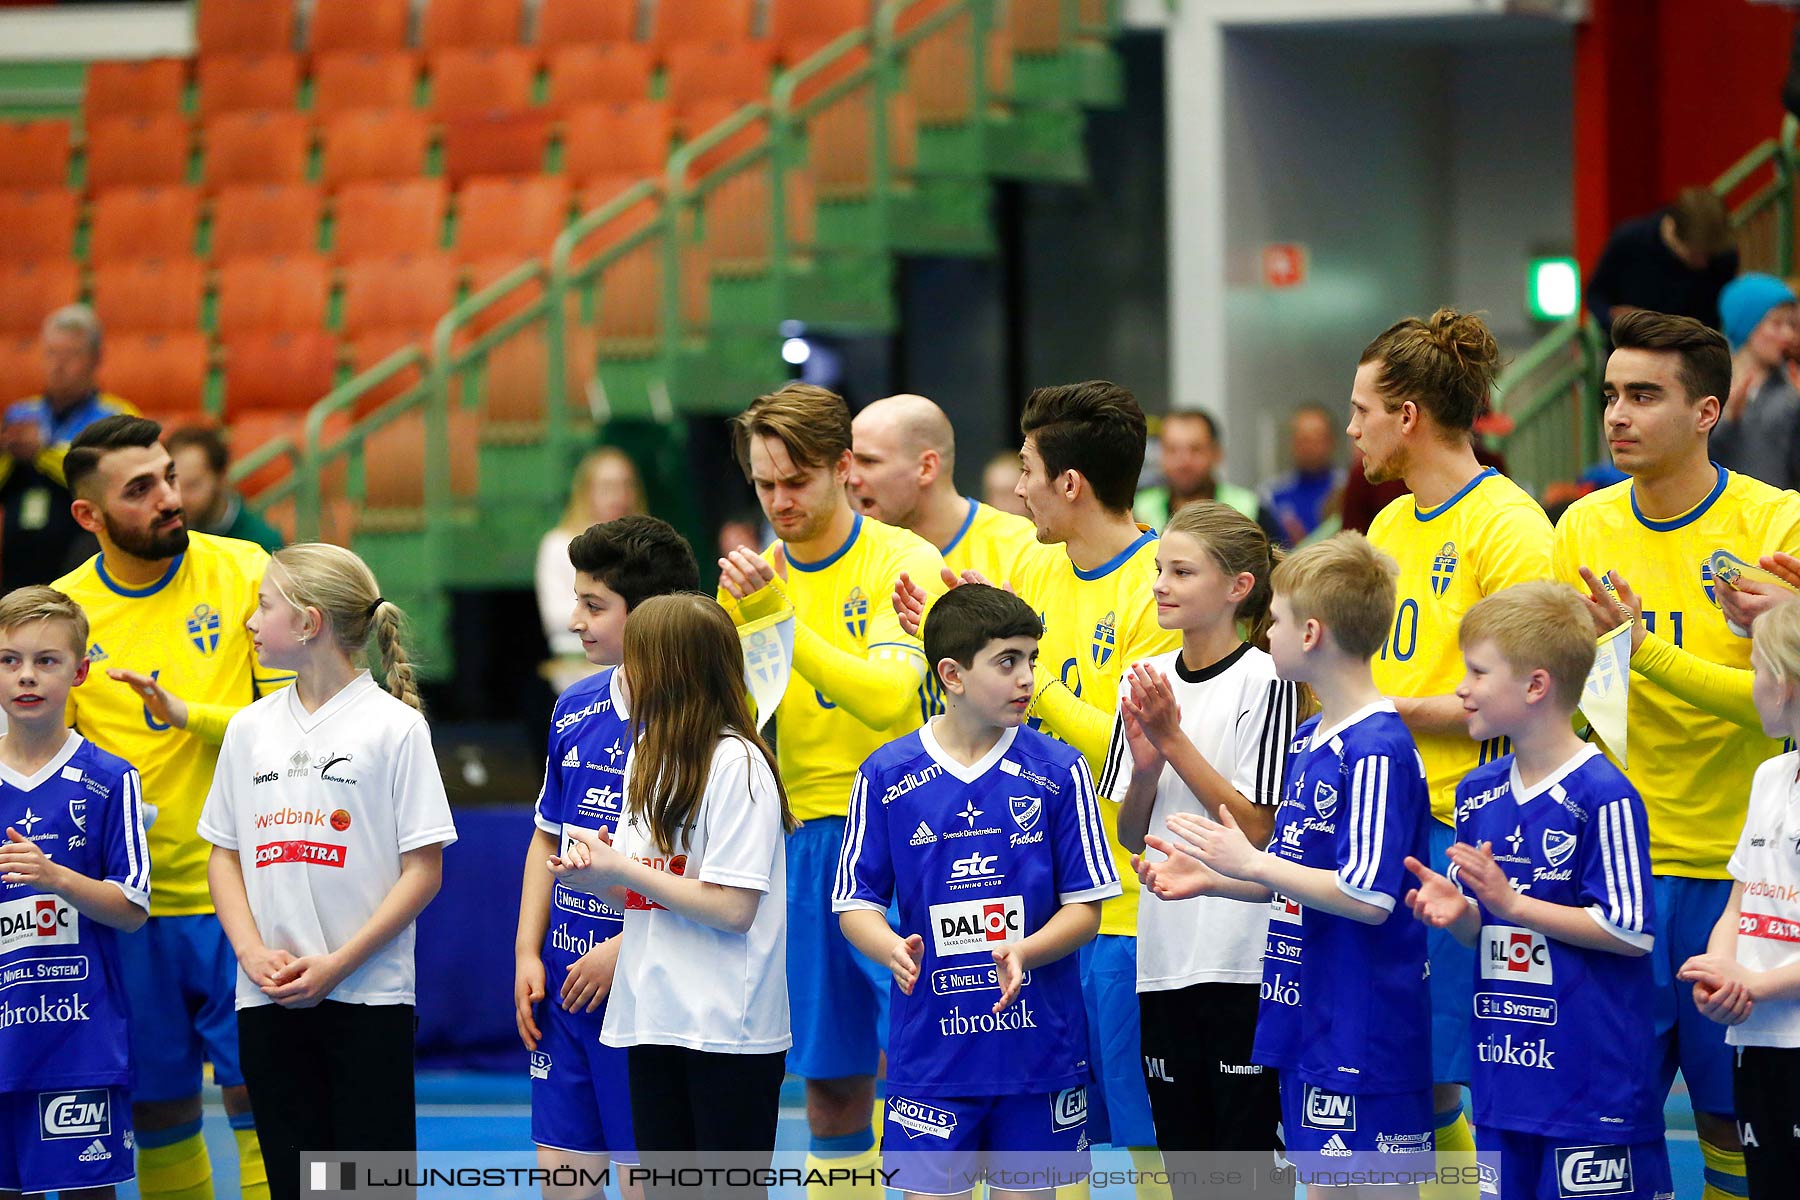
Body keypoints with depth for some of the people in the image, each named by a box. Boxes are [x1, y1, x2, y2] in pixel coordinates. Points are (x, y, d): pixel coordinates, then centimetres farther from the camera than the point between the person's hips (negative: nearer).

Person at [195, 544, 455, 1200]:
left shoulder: (394, 726, -5)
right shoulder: (249, 728, 11)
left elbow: (424, 870, -7)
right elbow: (224, 854, 13)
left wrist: (339, 963, -15)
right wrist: (252, 951, -5)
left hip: (368, 995, -5)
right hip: (268, 999, 5)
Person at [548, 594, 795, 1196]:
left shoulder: (736, 764, -13)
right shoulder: (647, 757, 13)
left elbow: (732, 908, -18)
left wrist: (623, 870, -12)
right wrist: (592, 873, -5)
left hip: (729, 1027, -8)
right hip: (654, 1019, 8)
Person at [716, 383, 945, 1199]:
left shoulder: (904, 560, -6)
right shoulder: (755, 579, 10)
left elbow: (888, 698, -20)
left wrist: (782, 620, -25)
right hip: (809, 832, 5)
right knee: (829, 1082, 6)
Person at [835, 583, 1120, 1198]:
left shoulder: (1058, 771, -1)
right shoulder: (886, 776, 0)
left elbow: (1085, 908, 1)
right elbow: (857, 902, 4)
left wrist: (1025, 952, -19)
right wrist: (892, 949, -18)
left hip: (1039, 1048, 0)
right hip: (929, 1049, 0)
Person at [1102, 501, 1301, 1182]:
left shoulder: (1264, 682, -8)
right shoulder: (1146, 681, 9)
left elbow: (1256, 828, -13)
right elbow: (1132, 838, 12)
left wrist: (1174, 740, -14)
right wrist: (1145, 765, -8)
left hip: (1243, 954, -6)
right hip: (1165, 951, 6)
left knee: (1249, 1143, -1)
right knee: (1184, 1148, 11)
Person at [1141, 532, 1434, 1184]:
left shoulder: (1377, 752, -18)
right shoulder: (1309, 740, 13)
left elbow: (1368, 898, -22)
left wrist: (1252, 863, -18)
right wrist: (1210, 879, 11)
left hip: (1364, 1030, -10)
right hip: (1309, 1025, 10)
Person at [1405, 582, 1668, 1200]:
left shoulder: (1602, 795, -13)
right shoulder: (1477, 793, 11)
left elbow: (1631, 931, -15)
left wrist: (1511, 902, -15)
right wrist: (1457, 911, -5)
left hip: (1593, 1075, -7)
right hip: (1505, 1077, 7)